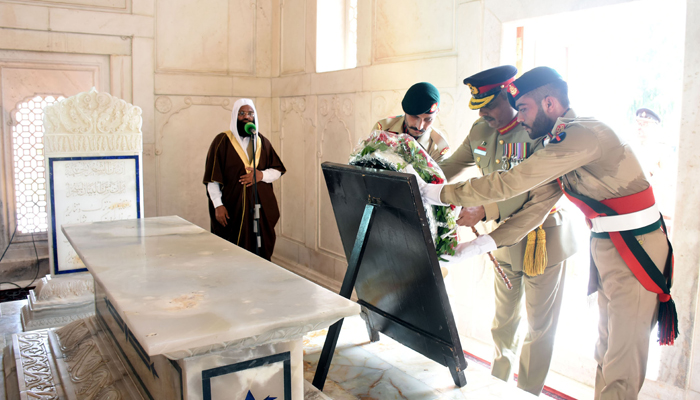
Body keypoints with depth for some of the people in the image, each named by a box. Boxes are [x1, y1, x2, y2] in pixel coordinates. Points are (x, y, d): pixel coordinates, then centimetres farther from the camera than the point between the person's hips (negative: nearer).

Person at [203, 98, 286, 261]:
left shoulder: (263, 142, 12)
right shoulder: (222, 141, -1)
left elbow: (278, 171, 11)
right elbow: (212, 178, -3)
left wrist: (261, 175, -9)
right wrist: (218, 205, -10)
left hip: (262, 208, 3)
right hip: (232, 209, -3)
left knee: (261, 252, 2)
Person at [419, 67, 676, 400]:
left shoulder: (581, 135, -22)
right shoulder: (567, 137, 10)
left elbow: (510, 183, -25)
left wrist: (443, 194, -17)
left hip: (634, 246, -10)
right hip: (606, 244, 10)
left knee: (623, 356, -1)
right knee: (607, 348, 17)